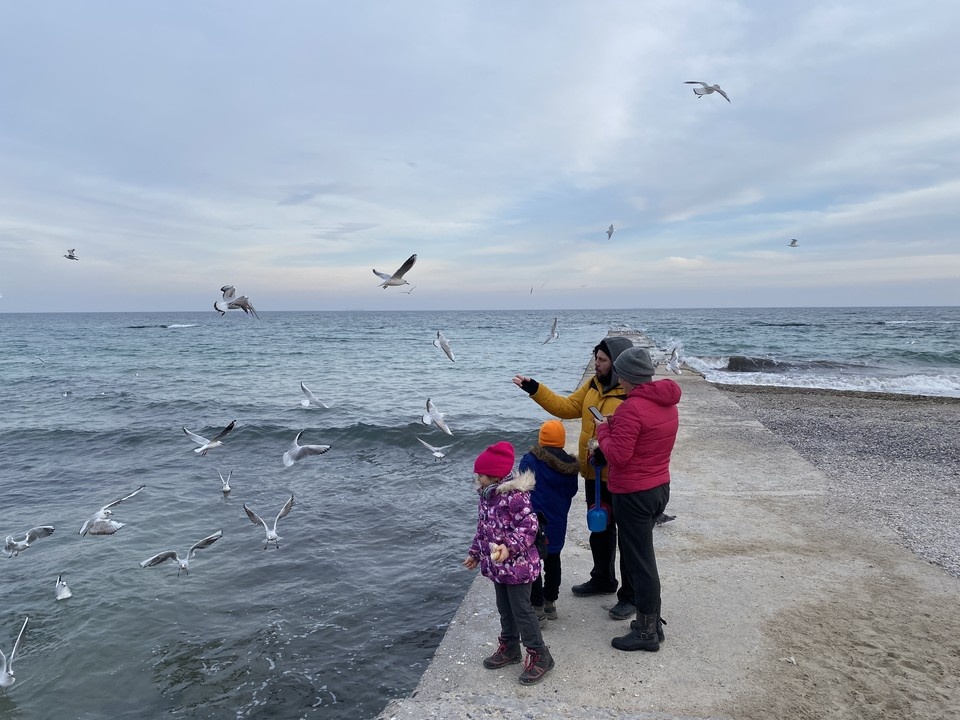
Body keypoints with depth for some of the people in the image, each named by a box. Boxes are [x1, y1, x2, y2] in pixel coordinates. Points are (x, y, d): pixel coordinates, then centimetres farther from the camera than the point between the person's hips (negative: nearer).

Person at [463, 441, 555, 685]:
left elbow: (530, 525, -27)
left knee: (521, 610, 0)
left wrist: (510, 546, -36)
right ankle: (510, 647, 37)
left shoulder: (515, 495, -23)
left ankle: (539, 656, 15)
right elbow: (483, 528, 15)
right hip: (497, 565, 8)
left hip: (518, 565, -8)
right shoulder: (486, 496, 4)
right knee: (504, 608, 20)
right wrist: (475, 553, 20)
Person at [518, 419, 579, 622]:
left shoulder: (529, 461, -16)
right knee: (552, 560, 19)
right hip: (557, 522, 5)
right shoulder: (570, 465, -3)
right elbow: (572, 492, 7)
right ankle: (550, 603, 29)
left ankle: (537, 606, 8)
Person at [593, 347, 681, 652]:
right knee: (641, 557, 21)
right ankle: (652, 621, 31)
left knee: (639, 562, 3)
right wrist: (615, 426, 6)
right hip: (660, 488, 9)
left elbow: (618, 455, -22)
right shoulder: (667, 403, 6)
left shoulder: (632, 408, -23)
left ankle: (647, 632, 15)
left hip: (634, 495, -9)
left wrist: (603, 430, -7)